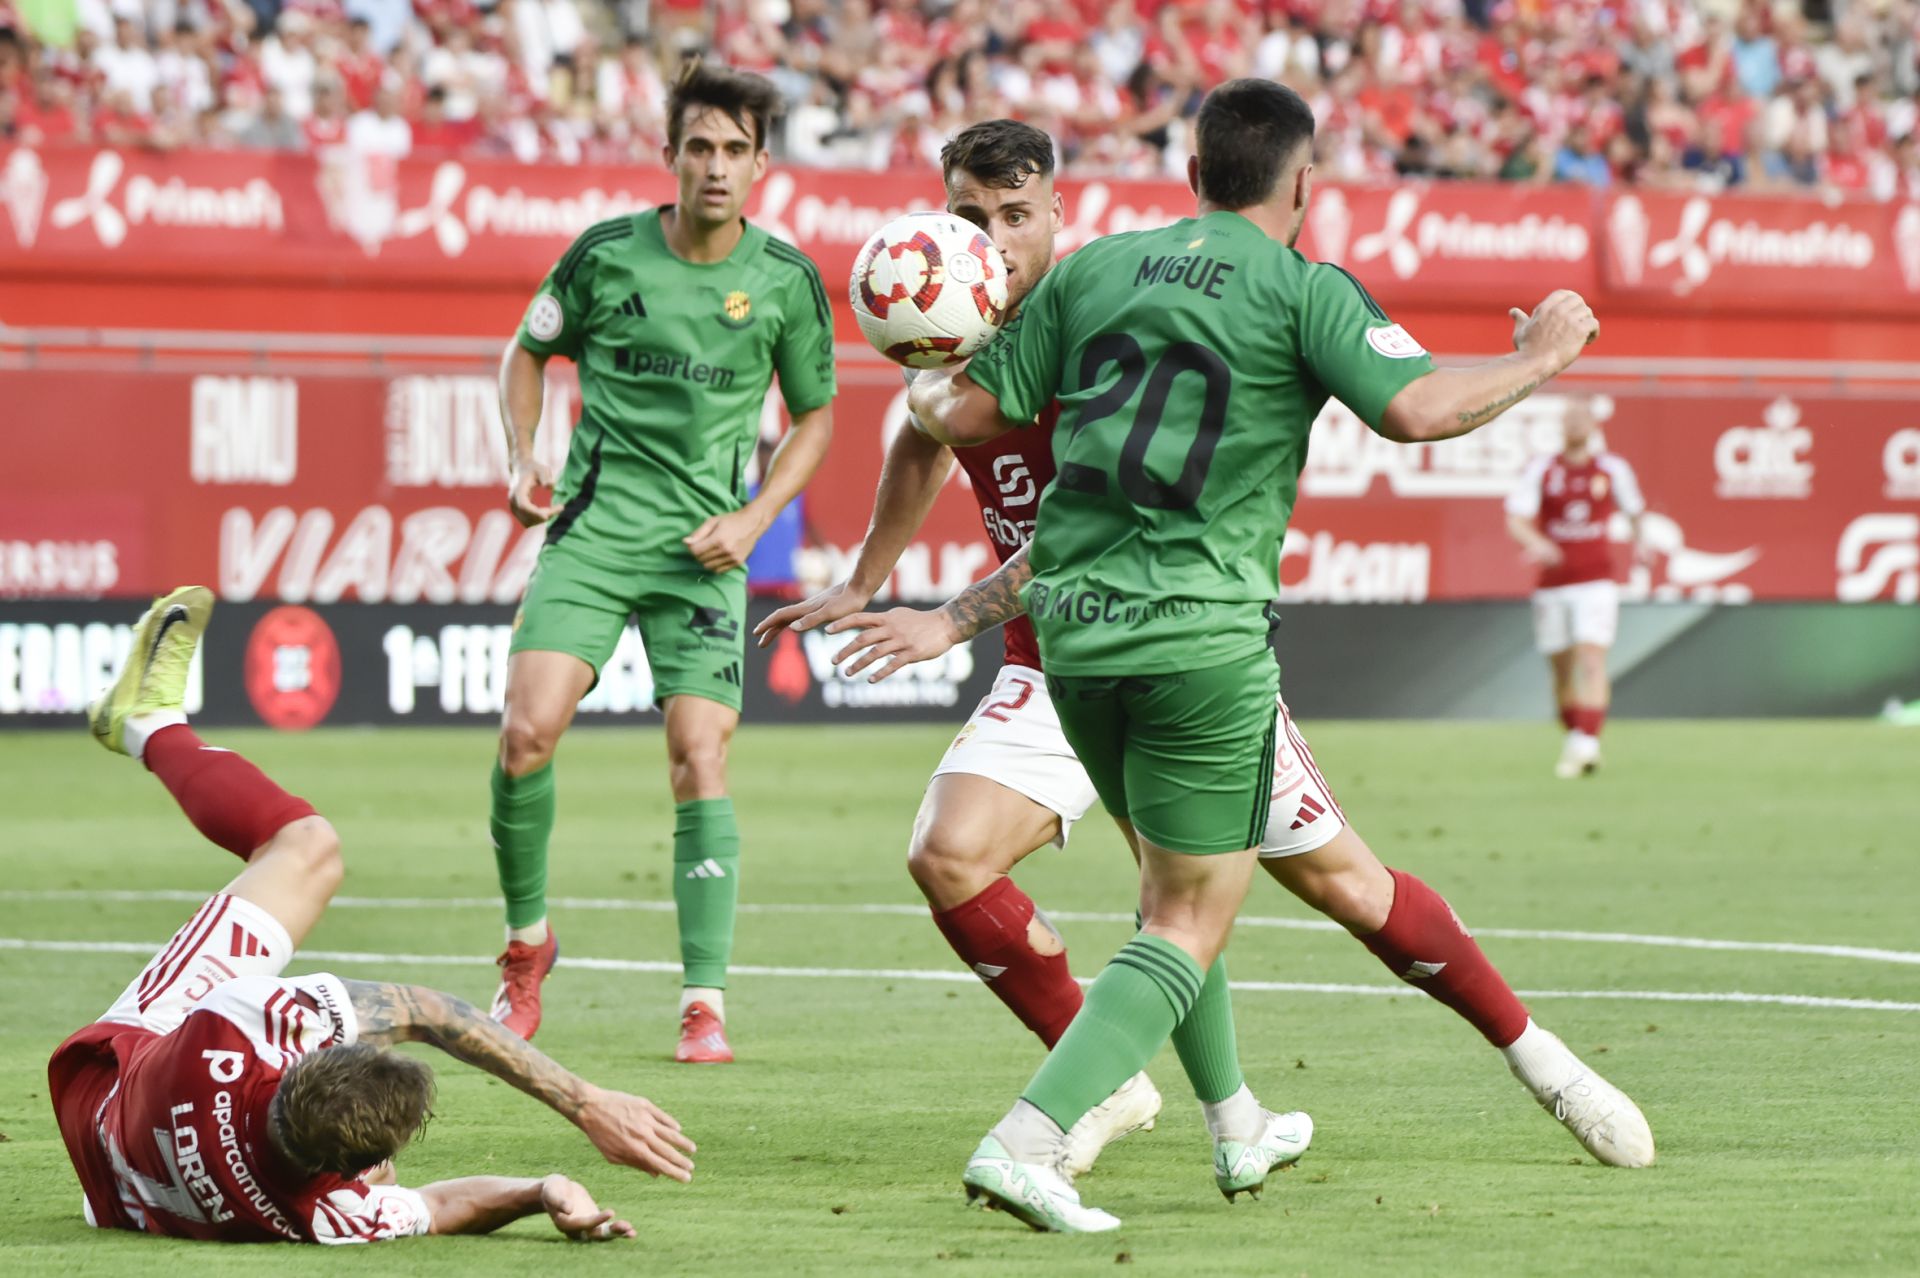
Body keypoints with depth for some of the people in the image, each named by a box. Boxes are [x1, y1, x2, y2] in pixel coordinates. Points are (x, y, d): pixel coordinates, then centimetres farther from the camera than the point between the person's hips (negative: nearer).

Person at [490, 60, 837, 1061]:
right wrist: (522, 460, 0)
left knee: (699, 759, -10)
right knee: (527, 732, -15)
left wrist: (754, 518, -1)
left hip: (703, 547, 0)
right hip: (592, 527, 0)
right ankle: (526, 943, 9)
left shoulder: (787, 283, -1)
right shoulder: (606, 255, -2)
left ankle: (705, 1003, -6)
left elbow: (815, 414, 12)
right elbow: (528, 352, 15)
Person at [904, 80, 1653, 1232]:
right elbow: (1417, 408, -15)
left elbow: (968, 414, 14)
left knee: (1175, 885, 24)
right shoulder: (1303, 288, -2)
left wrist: (921, 393, 36)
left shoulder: (1095, 270, 12)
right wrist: (1541, 356, 2)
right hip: (1201, 637, -6)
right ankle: (1025, 1143, -18)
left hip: (1072, 625, 6)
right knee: (1193, 921, -2)